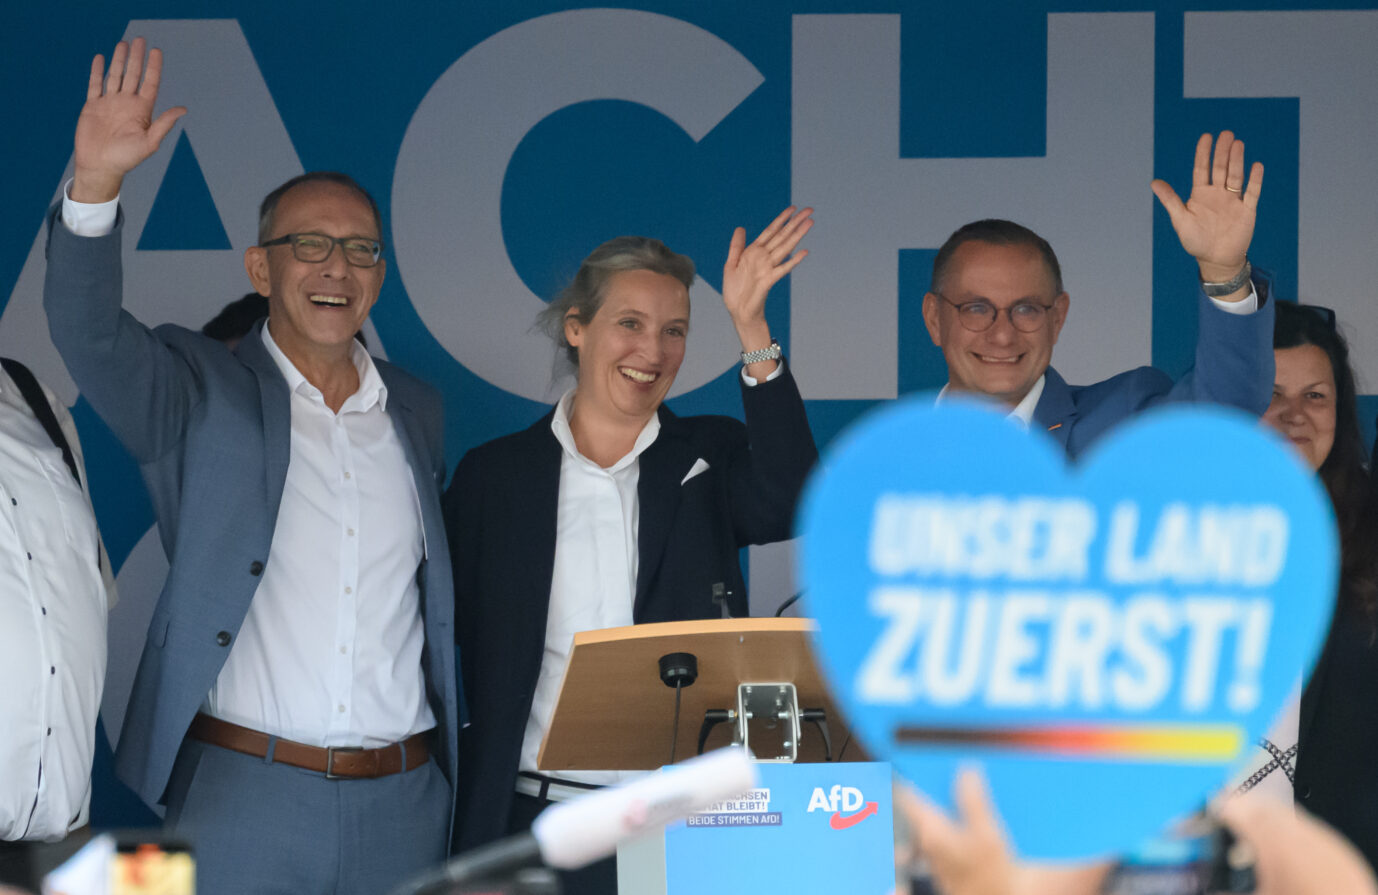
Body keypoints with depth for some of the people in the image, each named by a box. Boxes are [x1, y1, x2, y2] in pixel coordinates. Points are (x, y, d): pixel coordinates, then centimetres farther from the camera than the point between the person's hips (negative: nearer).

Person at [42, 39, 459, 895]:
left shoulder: (418, 412, 14)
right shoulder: (202, 392, 1)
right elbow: (92, 337, -18)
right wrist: (96, 183, -32)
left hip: (402, 803, 4)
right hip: (240, 795, -4)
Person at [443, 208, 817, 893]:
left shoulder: (710, 457, 8)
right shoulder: (492, 475, 8)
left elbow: (787, 504, -14)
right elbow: (446, 638, 10)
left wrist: (752, 330, -20)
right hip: (535, 822, 0)